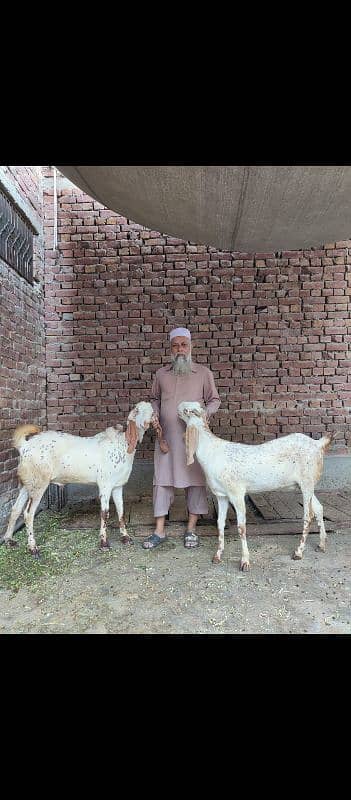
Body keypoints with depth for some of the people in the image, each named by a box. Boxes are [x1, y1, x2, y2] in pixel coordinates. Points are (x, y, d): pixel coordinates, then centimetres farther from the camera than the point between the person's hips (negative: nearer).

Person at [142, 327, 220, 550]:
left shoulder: (204, 373, 1)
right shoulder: (161, 374, 8)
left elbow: (214, 400, 5)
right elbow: (155, 399, 18)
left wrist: (203, 414, -14)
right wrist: (155, 417, 0)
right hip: (166, 437, 2)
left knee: (195, 480, 5)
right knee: (162, 480, 4)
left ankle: (191, 529, 22)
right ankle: (160, 531, 16)